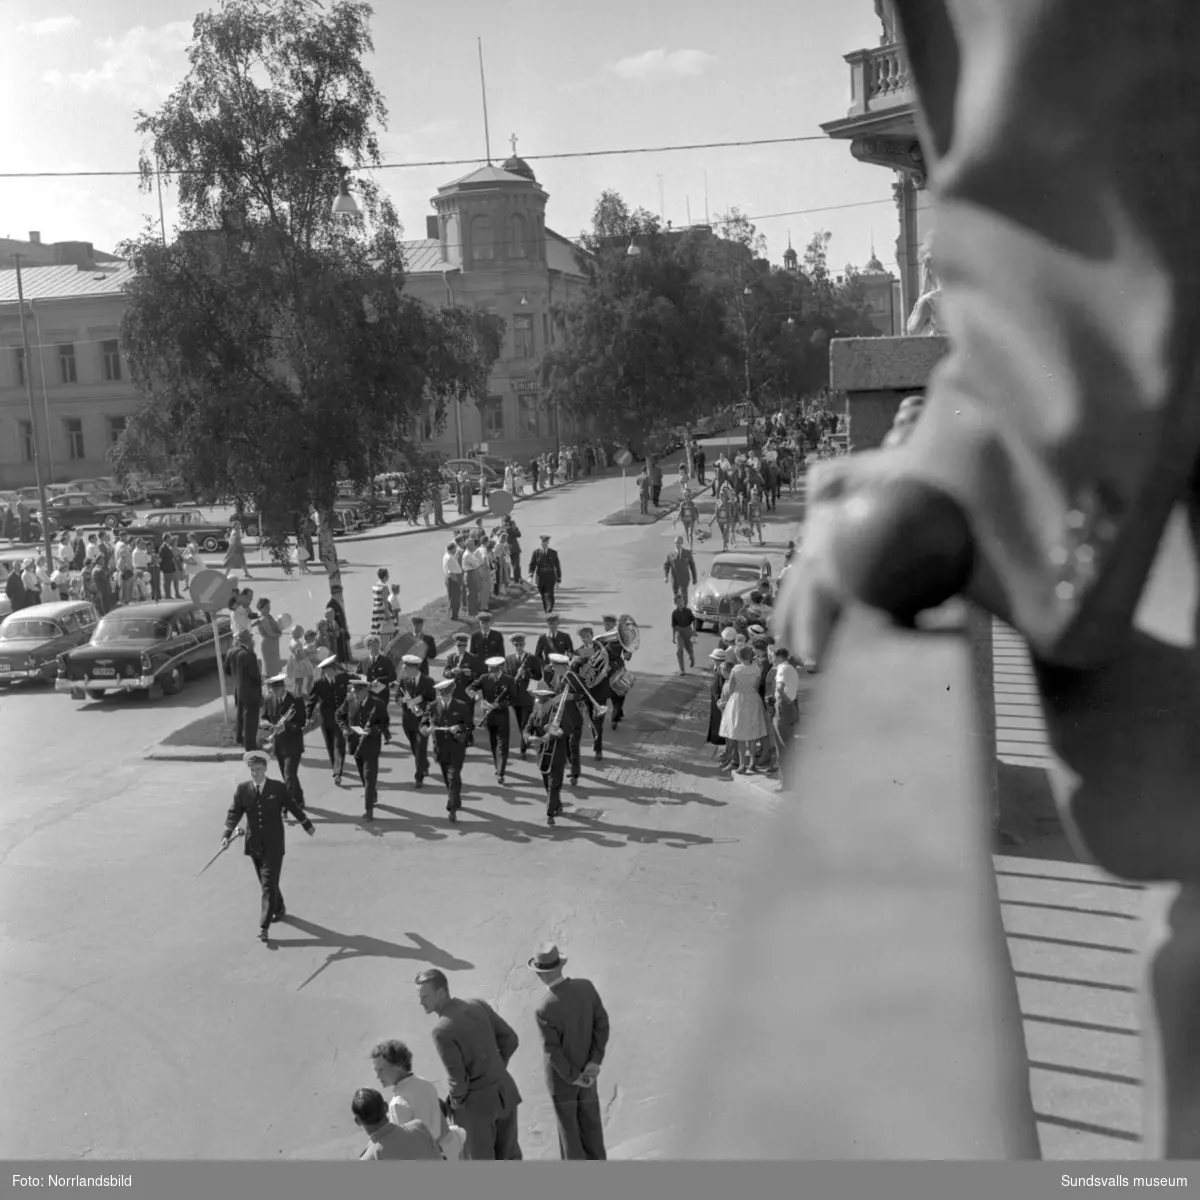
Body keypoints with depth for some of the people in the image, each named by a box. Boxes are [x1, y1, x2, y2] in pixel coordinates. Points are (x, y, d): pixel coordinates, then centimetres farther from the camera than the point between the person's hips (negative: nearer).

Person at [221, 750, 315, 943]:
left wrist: (307, 826, 13)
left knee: (269, 885, -7)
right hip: (254, 845, 3)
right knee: (266, 883, 18)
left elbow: (293, 807, 4)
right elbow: (234, 813, -7)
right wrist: (226, 835, -21)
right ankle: (279, 909, 42)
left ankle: (264, 927, -6)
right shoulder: (243, 789, -3)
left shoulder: (278, 788, -7)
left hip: (274, 845, -3)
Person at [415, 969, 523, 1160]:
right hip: (504, 1091, 6)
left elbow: (458, 1078, -22)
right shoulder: (479, 1006, -4)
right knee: (508, 1154, 23)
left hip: (475, 1101, -6)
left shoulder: (442, 1030, -23)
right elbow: (510, 1040, 3)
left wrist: (456, 1103, -2)